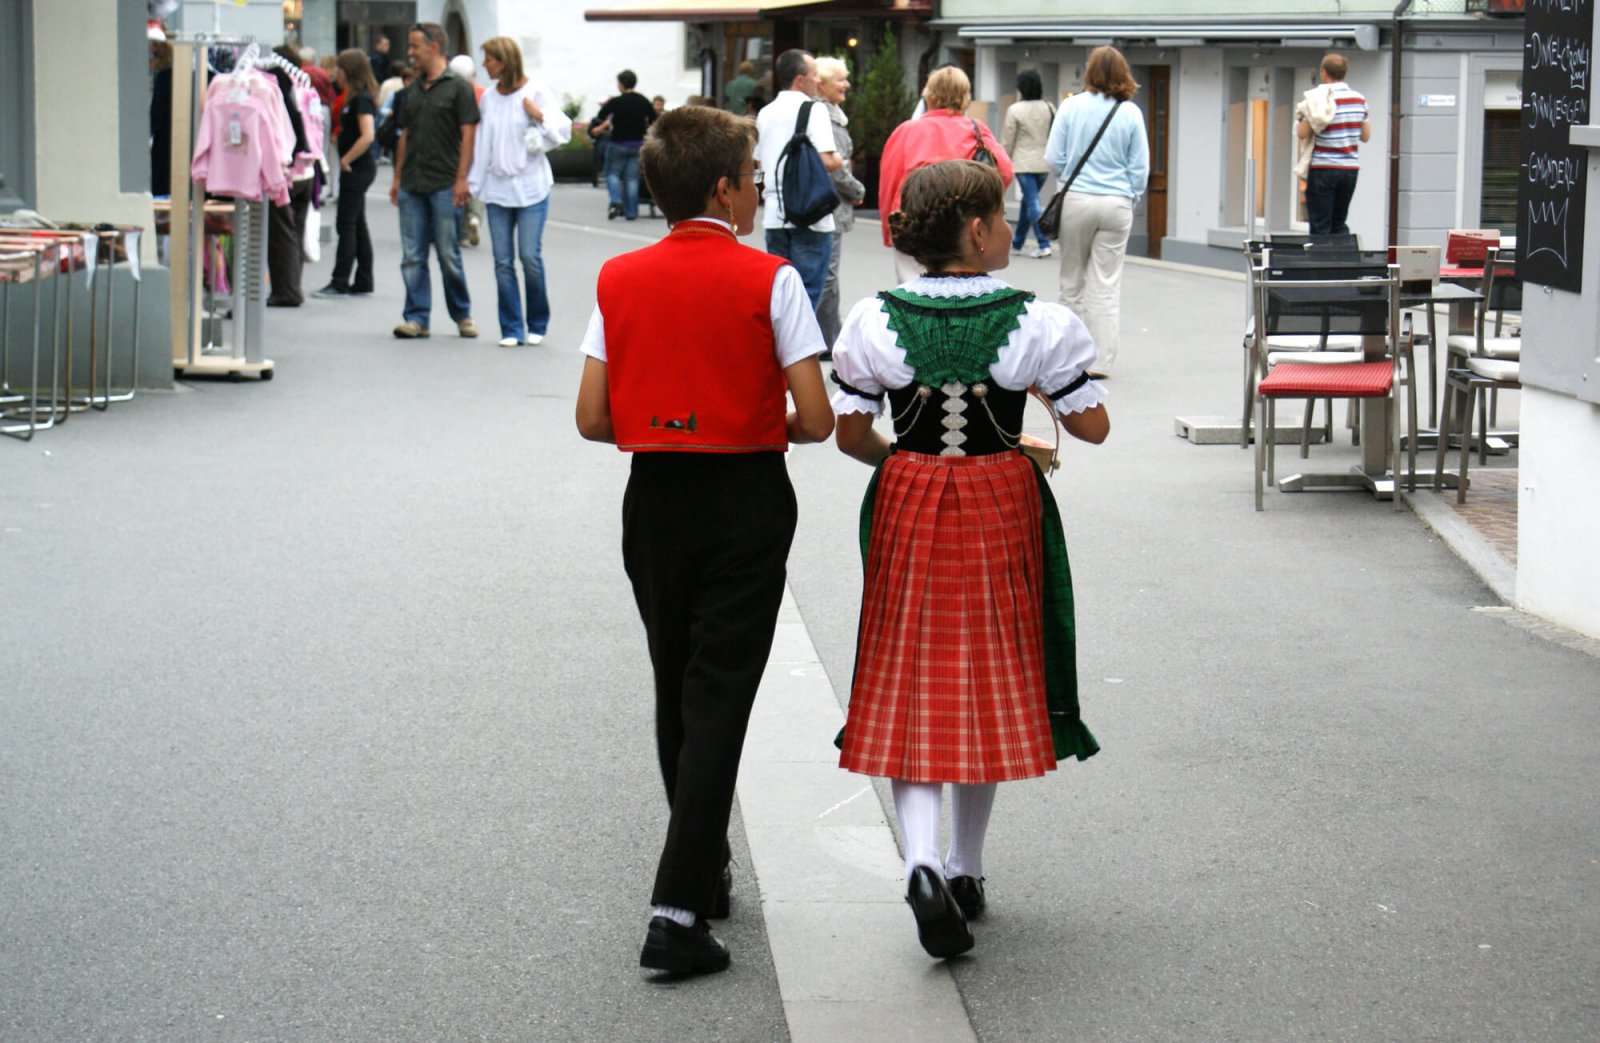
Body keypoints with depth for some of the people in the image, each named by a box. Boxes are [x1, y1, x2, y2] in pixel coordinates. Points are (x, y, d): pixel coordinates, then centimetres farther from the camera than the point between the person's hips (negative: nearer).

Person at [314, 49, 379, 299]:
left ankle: (340, 283, -5)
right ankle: (363, 281, 17)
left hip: (357, 169, -10)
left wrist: (346, 160, -17)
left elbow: (367, 136, -25)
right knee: (357, 225, 13)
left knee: (346, 225, -7)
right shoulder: (355, 97, 13)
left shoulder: (361, 99, -15)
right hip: (358, 169, 10)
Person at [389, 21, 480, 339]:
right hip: (412, 185, 6)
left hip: (444, 185, -6)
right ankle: (416, 318, 6)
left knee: (448, 254, 0)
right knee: (412, 256, 2)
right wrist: (397, 178, 13)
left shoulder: (457, 87, -4)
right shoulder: (413, 90, 14)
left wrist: (461, 180, -14)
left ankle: (462, 315, 14)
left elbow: (468, 134, -7)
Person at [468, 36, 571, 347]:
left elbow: (561, 134, -2)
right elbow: (482, 143, 14)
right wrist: (474, 183, 13)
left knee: (530, 256, -7)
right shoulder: (489, 98, 10)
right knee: (503, 261, 1)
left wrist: (539, 116, -18)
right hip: (497, 189, 4)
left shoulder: (537, 92, -2)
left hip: (531, 188, -4)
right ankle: (511, 329, 7)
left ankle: (537, 324, 9)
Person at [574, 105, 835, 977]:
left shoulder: (618, 280, 1)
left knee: (677, 693, 19)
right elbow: (816, 419, -12)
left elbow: (592, 420, -1)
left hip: (653, 501, 4)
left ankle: (704, 872, 33)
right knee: (718, 702, -3)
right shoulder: (767, 281, -10)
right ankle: (677, 912, -11)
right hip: (746, 503, -4)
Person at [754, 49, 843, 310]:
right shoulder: (815, 109, -9)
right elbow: (826, 161, -19)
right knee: (808, 291, -2)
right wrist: (839, 161, 2)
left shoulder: (765, 113, 12)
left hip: (774, 214, 6)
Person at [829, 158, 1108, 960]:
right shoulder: (1036, 324, -10)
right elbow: (1092, 427, -4)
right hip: (1002, 510, -1)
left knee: (911, 687, 5)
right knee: (991, 684, 14)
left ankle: (923, 861, -16)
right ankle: (966, 868, 24)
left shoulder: (874, 321, -6)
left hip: (908, 506, 1)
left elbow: (849, 435, -1)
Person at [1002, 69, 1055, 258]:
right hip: (1044, 162, 5)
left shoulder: (1015, 110, -10)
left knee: (1032, 202, -4)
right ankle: (1018, 242, 30)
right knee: (1028, 200, 19)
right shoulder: (1049, 108, 2)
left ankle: (1043, 244, -14)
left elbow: (1007, 141, -5)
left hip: (1023, 163, -5)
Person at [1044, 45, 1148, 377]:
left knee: (1072, 279, 12)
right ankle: (1101, 359, 4)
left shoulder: (1071, 107, -3)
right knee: (1106, 284, 4)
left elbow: (1053, 158, -1)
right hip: (1116, 204, 0)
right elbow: (1140, 168, 2)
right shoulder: (1130, 114, -1)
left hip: (1076, 201, 0)